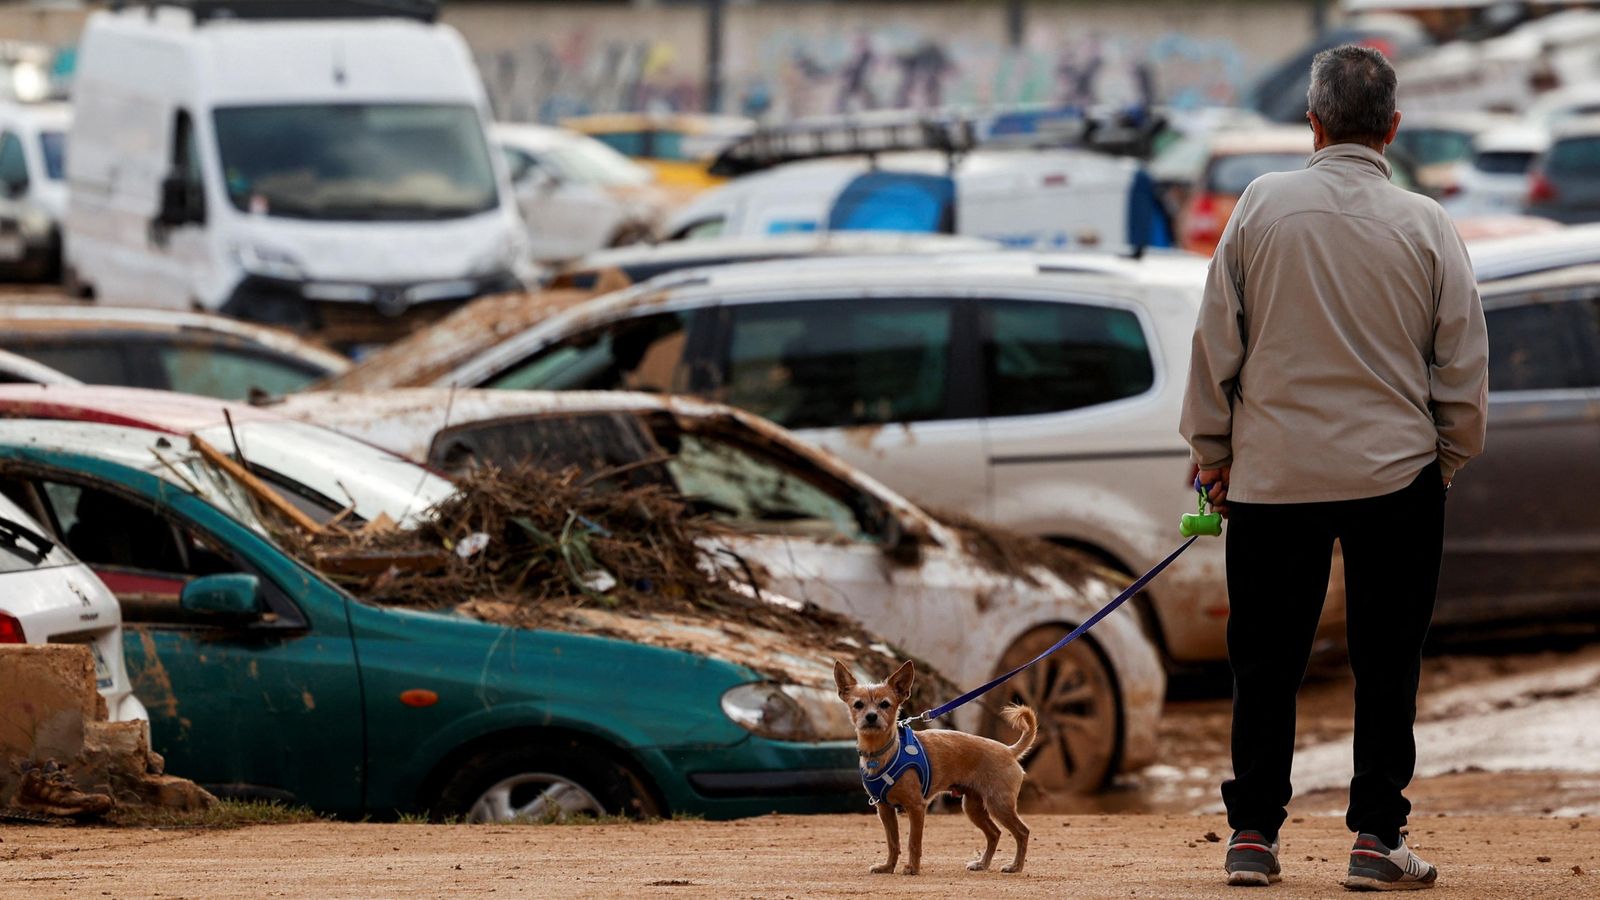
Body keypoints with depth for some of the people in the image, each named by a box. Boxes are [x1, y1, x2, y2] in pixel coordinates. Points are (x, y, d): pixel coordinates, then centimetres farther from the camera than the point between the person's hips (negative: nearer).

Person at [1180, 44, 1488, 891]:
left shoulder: (1262, 207, -3)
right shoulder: (1425, 225, -4)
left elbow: (1215, 340, 2)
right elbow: (1465, 363, 2)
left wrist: (1213, 453, 12)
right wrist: (1448, 457, 16)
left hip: (1274, 472, 0)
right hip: (1397, 472, 0)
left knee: (1266, 662, 8)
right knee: (1386, 663, 6)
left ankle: (1253, 834, 9)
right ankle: (1377, 838, 4)